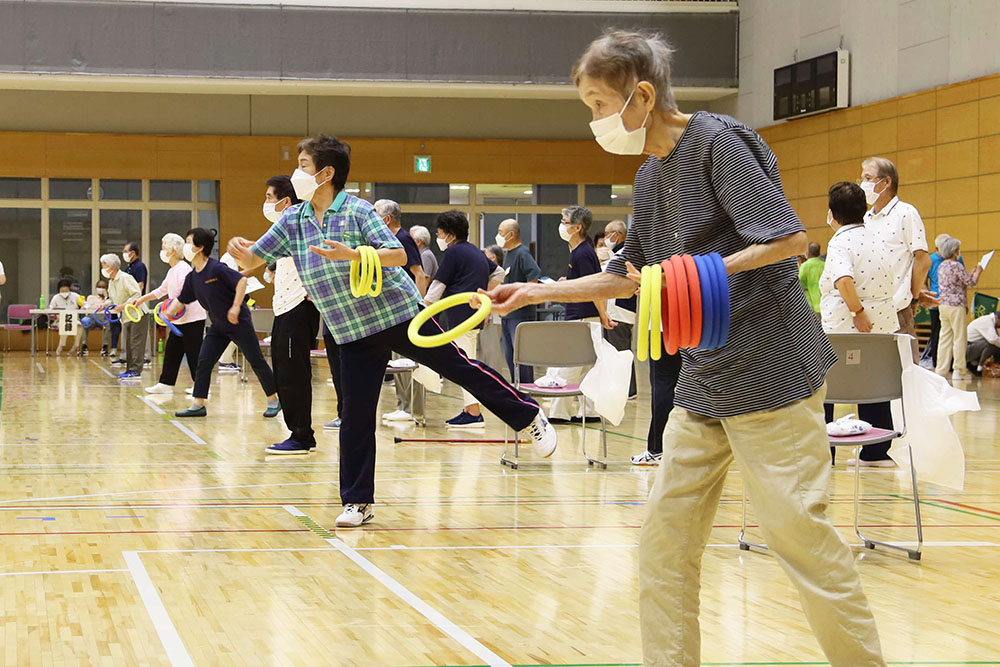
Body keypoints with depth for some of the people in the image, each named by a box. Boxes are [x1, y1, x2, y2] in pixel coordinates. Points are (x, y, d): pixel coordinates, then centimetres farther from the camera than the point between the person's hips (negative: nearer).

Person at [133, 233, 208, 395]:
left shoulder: (183, 269, -15)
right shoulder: (172, 271, 15)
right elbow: (161, 291, 29)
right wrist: (142, 299, 30)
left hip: (192, 319, -10)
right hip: (180, 320, 10)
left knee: (193, 353, -8)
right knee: (171, 350, 13)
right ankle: (166, 383, 20)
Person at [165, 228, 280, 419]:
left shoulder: (216, 268, -19)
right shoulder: (192, 277, 5)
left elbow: (242, 280, -23)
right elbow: (181, 300, 13)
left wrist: (236, 307, -25)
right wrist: (167, 313, -3)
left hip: (239, 323, -7)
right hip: (218, 327, 7)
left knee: (256, 362, 1)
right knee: (203, 362, -1)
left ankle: (273, 401, 11)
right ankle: (197, 405, 2)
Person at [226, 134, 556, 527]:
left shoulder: (358, 211, -13)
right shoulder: (292, 222, 1)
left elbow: (398, 255, -22)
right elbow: (252, 260, 1)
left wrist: (352, 254, -37)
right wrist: (242, 254, -23)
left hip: (401, 316, -4)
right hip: (353, 333, 4)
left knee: (462, 370, 2)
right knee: (356, 416, 0)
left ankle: (530, 418, 20)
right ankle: (358, 502, 7)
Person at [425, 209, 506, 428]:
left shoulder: (453, 252, -8)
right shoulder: (475, 252, 19)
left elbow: (438, 285, -8)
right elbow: (498, 273, 28)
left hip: (460, 314, -10)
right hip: (474, 315, 10)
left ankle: (473, 412, -11)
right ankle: (470, 409, 16)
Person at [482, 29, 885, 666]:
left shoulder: (721, 141, -12)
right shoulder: (651, 177, 14)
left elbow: (788, 237, -19)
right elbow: (628, 278, 25)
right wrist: (537, 291, 21)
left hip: (770, 371, -8)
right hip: (703, 381, 8)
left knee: (798, 528, -8)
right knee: (666, 528, 5)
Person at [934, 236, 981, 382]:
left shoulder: (941, 266, 12)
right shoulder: (956, 266, -14)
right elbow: (971, 282, -9)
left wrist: (972, 272, 22)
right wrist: (978, 272, 7)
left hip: (943, 305, 8)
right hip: (956, 306, -8)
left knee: (945, 337, 9)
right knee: (959, 338, -2)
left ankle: (941, 370, 8)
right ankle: (959, 371, 0)